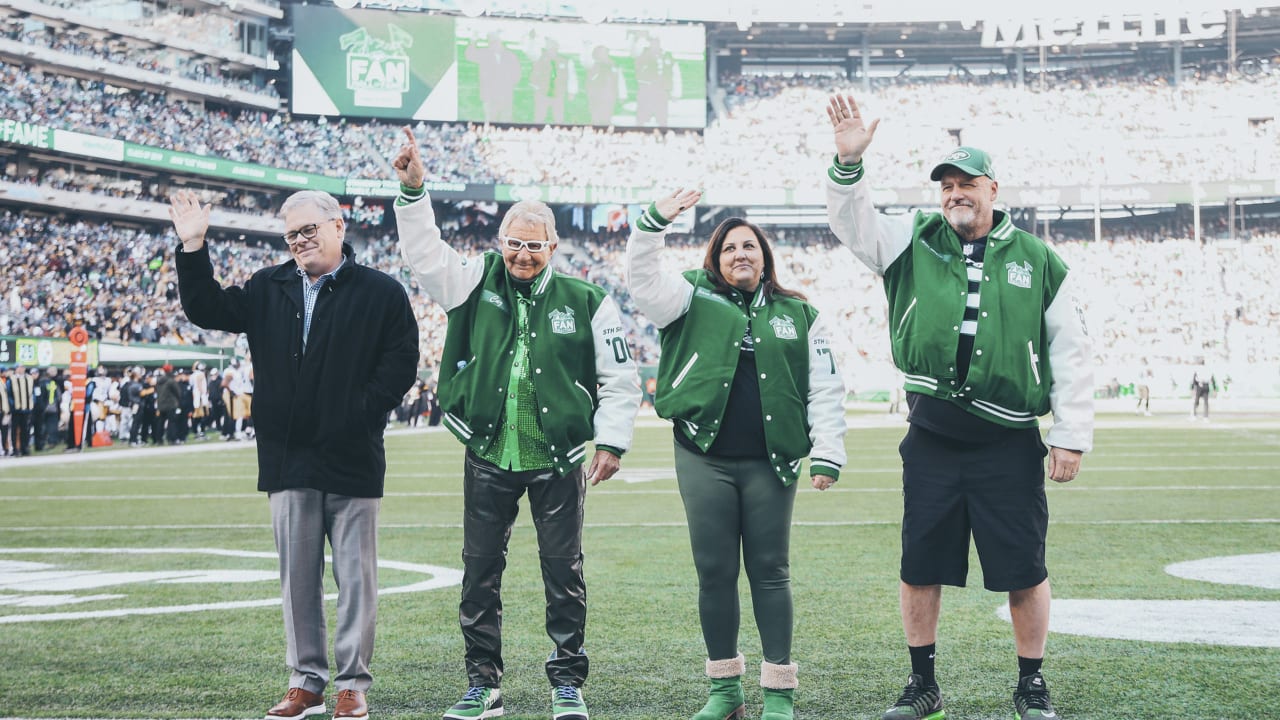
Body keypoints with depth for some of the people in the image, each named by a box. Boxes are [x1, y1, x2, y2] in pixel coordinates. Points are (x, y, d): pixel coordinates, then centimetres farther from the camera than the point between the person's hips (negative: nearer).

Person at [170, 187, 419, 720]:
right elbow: (208, 311, 9)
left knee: (356, 575, 1)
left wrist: (358, 412, -14)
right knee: (297, 576, 8)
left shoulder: (381, 292, -2)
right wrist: (193, 250, -1)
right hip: (288, 460, 4)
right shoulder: (269, 289, 12)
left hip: (353, 459, -4)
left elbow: (401, 362, -5)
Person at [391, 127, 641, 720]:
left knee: (564, 573, 4)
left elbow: (620, 378, 2)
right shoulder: (477, 284, 3)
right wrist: (413, 191, -14)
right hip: (488, 460, 2)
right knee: (479, 574, 7)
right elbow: (426, 255, -2)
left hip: (559, 464, -2)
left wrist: (612, 441, -5)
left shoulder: (586, 303, -1)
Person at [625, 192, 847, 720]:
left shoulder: (799, 315, 9)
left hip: (770, 463, 0)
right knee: (714, 572, 5)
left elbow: (826, 391, 7)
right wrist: (653, 224, -17)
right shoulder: (695, 300, 9)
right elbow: (644, 281, -4)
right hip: (704, 460, 0)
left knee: (770, 571, 2)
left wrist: (827, 455, -1)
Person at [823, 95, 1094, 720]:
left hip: (1010, 444, -1)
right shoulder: (914, 242, 7)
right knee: (918, 569, 6)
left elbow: (1071, 353, 5)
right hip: (932, 439, 2)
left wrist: (1073, 435, 1)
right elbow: (853, 223, -3)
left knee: (1025, 573, 1)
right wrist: (849, 163, -19)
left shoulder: (1039, 263, 4)